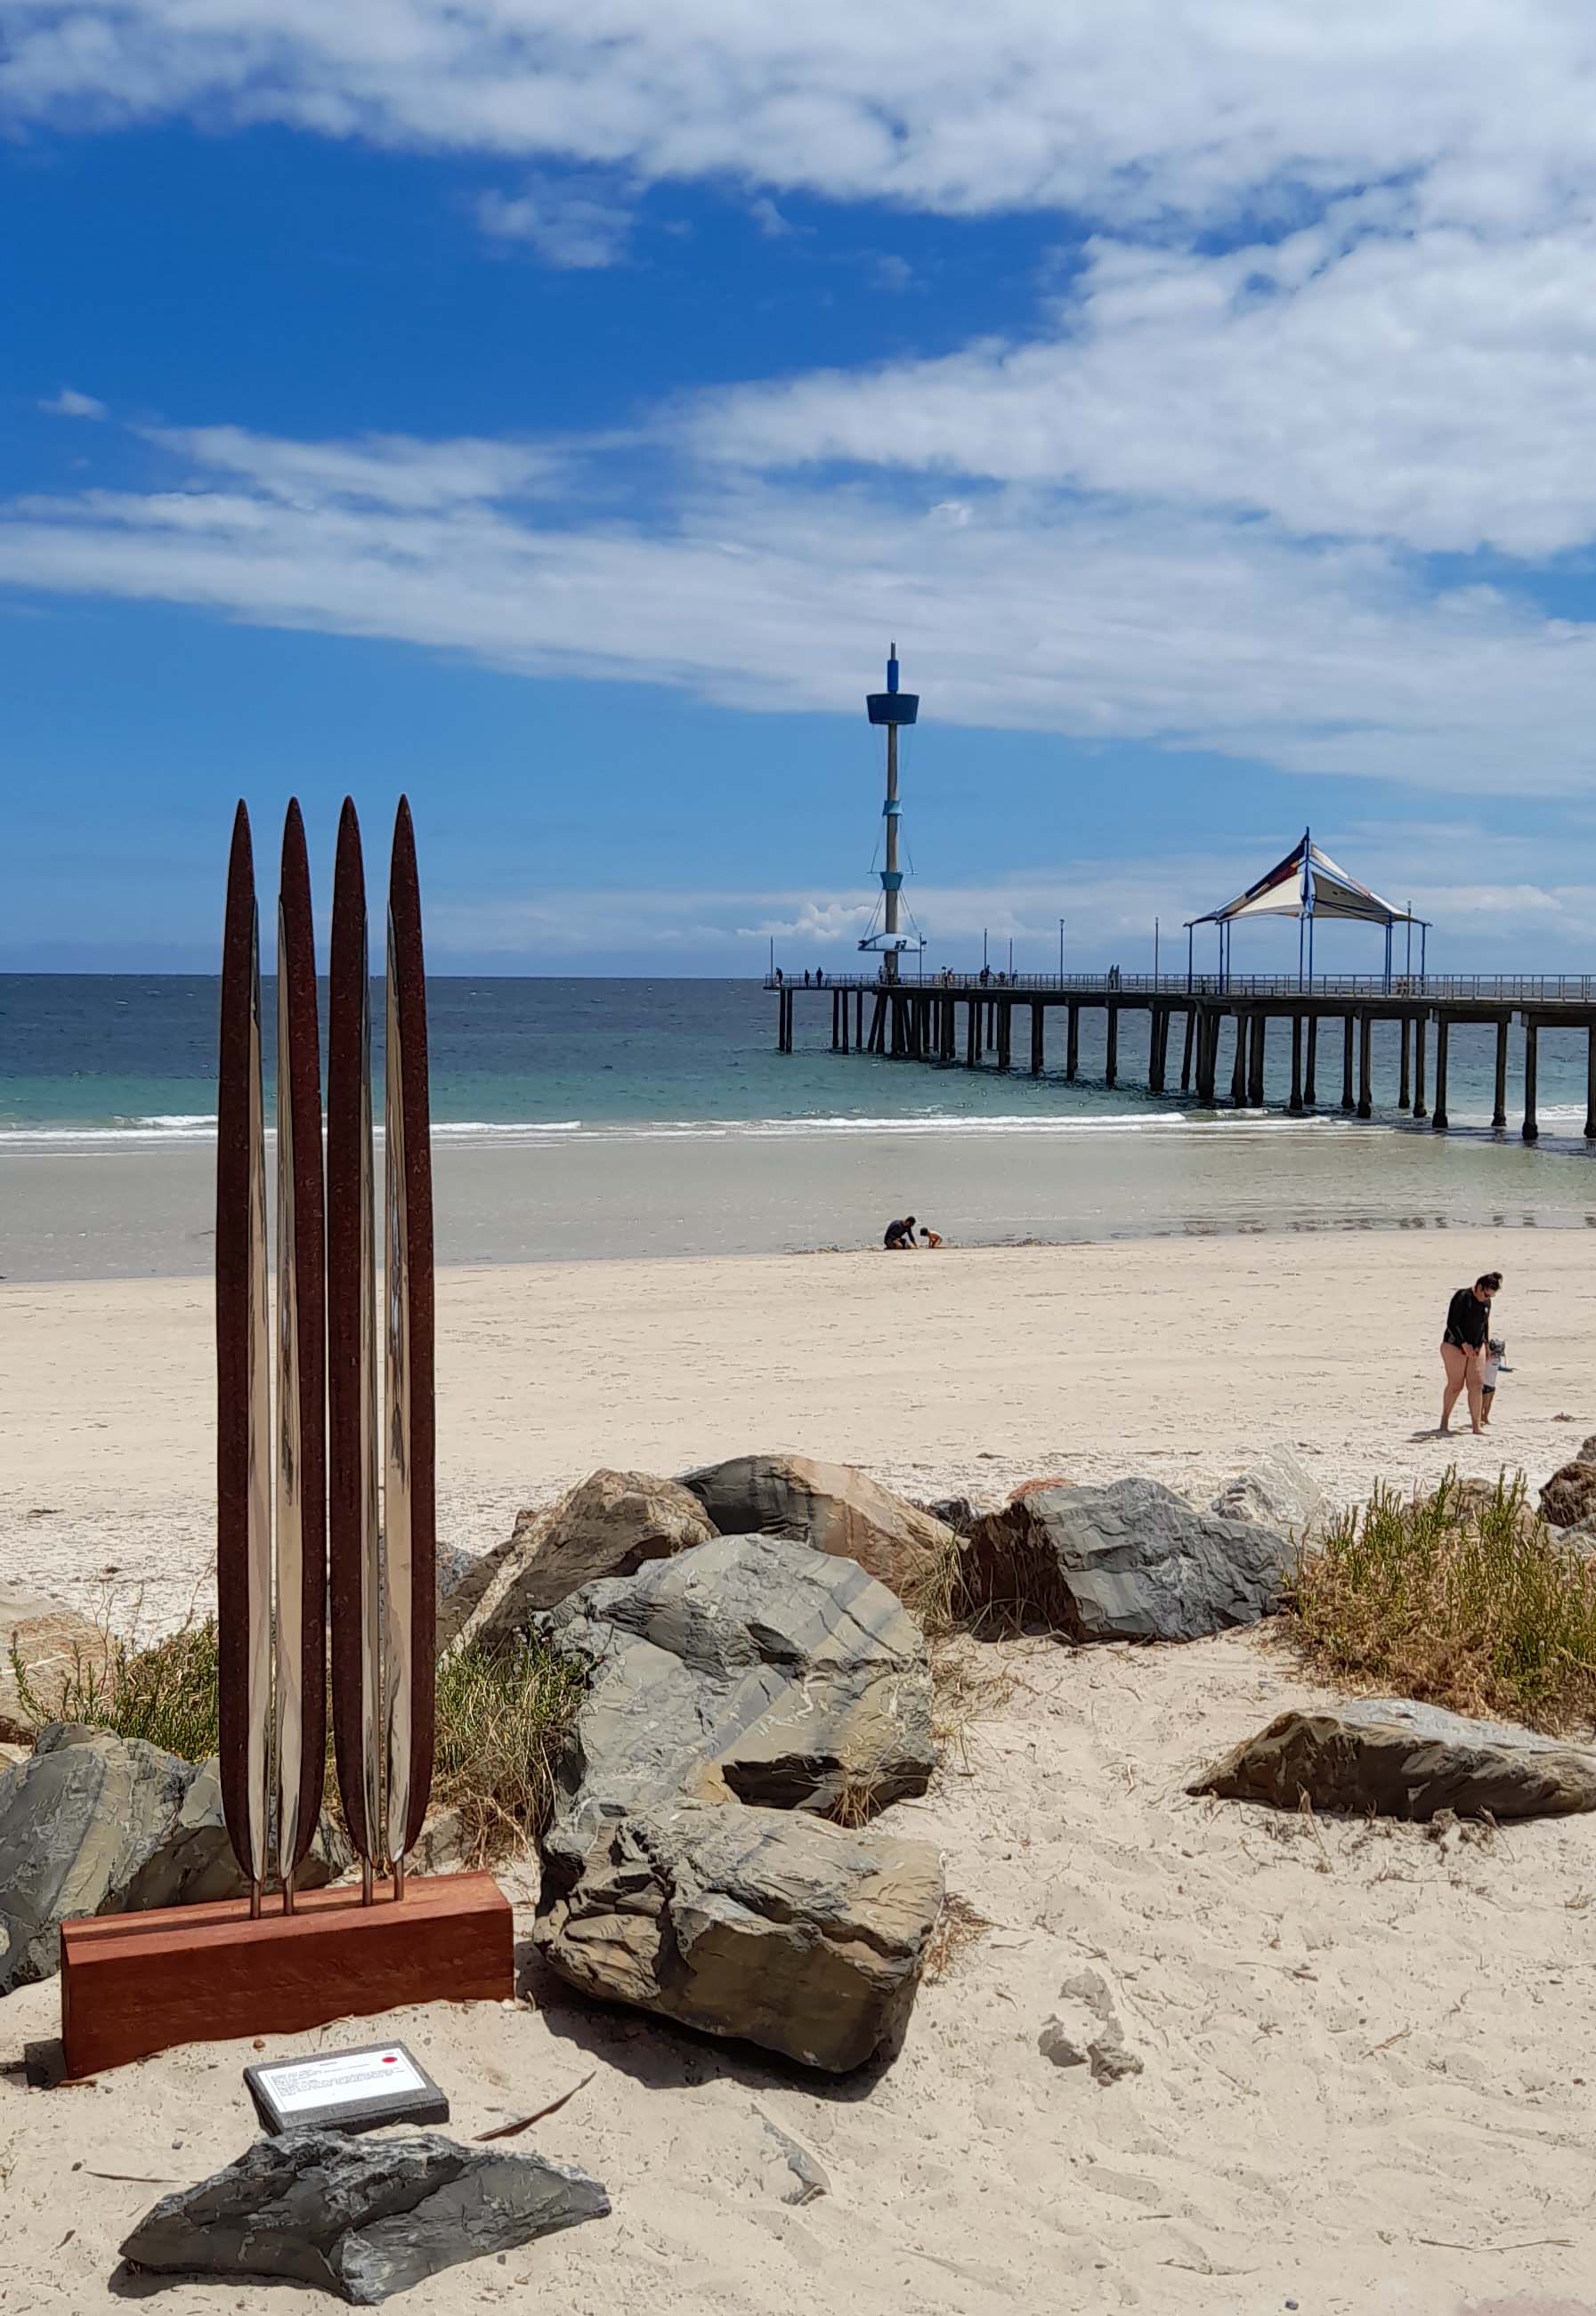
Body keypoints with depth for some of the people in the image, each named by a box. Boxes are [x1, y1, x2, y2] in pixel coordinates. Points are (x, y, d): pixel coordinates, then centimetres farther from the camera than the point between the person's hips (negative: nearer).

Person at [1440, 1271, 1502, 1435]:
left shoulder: (1487, 1302, 4)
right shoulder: (1462, 1297, -17)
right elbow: (1451, 1323, -19)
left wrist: (1485, 1343, 12)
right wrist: (1464, 1344, -22)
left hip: (1476, 1347, 6)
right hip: (1455, 1346, -6)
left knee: (1477, 1385, -3)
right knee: (1455, 1385, -2)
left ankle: (1476, 1425, -1)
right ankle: (1445, 1420, 15)